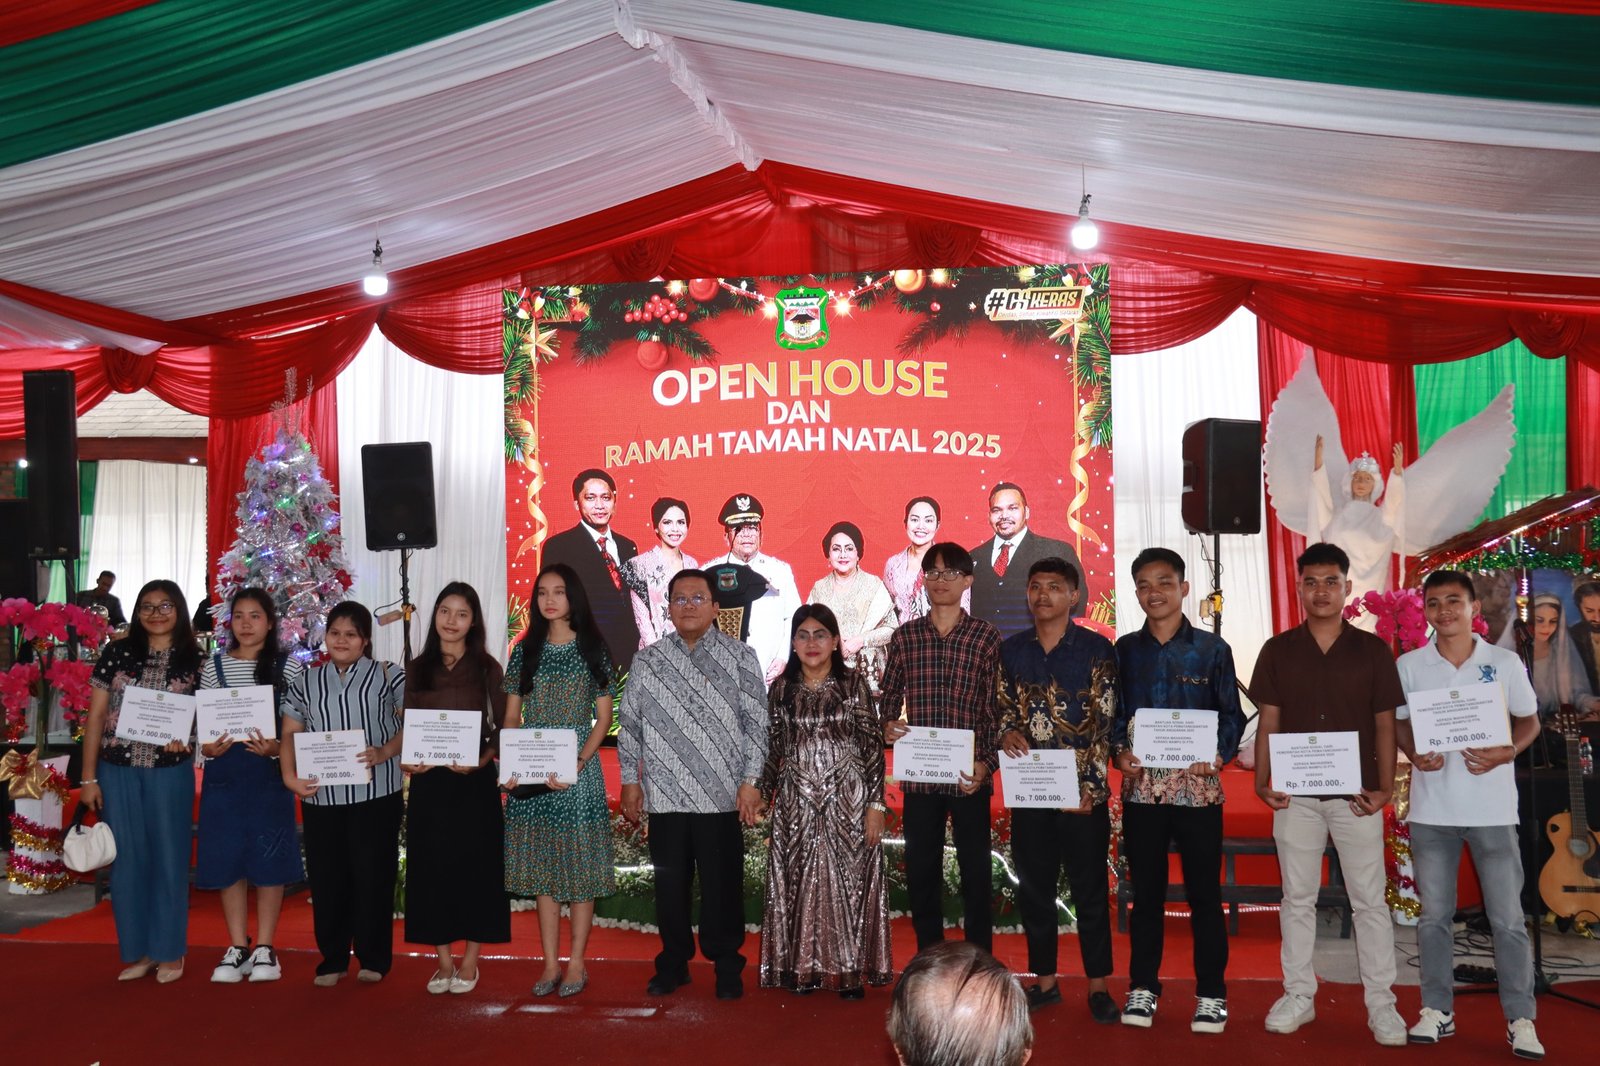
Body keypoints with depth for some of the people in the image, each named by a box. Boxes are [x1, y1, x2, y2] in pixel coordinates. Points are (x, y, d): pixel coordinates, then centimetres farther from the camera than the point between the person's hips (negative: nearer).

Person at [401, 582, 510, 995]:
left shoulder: (487, 668, 1)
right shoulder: (416, 669, 7)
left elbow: (504, 728, -2)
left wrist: (481, 760, -17)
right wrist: (404, 759, -8)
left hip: (474, 782, -2)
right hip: (428, 782, 2)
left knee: (474, 865, 2)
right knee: (432, 867, 5)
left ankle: (469, 962, 13)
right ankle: (444, 961, 17)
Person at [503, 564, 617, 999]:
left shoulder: (593, 650, 0)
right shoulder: (525, 651, 8)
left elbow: (603, 718, -2)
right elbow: (512, 717, 9)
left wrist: (578, 761, -15)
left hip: (578, 772, -3)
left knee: (579, 868, 1)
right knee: (541, 870, 7)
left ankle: (576, 964, 9)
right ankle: (551, 963, 14)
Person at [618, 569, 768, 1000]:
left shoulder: (739, 657, 2)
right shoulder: (647, 660, 9)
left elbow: (757, 722, 0)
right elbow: (630, 724, 13)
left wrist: (750, 781, -5)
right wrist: (630, 779, 9)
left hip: (722, 797, -2)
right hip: (665, 796, 2)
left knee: (722, 885, 2)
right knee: (670, 884, 9)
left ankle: (727, 967, 17)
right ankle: (673, 964, 24)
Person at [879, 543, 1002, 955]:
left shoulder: (986, 637, 1)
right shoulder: (904, 636, 7)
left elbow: (996, 709, 0)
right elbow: (888, 696, 12)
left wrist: (986, 765, -10)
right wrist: (888, 725, -9)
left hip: (969, 777, -2)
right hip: (918, 775, 2)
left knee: (975, 871, 4)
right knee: (921, 871, 9)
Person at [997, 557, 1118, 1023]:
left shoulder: (1096, 649, -4)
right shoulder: (1011, 649, 8)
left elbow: (1105, 722, -6)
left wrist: (1090, 786, -13)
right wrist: (1008, 732, -8)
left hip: (1083, 790, -4)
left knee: (1089, 889, 3)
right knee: (1033, 887, 10)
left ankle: (1098, 985, 15)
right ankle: (1045, 980, 22)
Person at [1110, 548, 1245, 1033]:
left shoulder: (1212, 649, 2)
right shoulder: (1124, 650, 8)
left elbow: (1232, 714, 2)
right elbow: (1113, 712, 10)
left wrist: (1220, 755, -14)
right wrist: (1120, 751, -8)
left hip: (1197, 786, -2)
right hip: (1141, 786, 2)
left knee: (1204, 891, 3)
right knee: (1146, 891, 9)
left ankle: (1211, 994, 14)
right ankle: (1142, 988, 19)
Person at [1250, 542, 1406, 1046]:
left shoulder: (1373, 651, 2)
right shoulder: (1278, 650, 5)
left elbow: (1384, 724, 3)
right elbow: (1268, 721, 5)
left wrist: (1385, 787, -6)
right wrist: (1262, 782, -5)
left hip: (1355, 794, -1)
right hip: (1295, 794, 1)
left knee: (1370, 900, 3)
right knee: (1297, 898, 8)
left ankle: (1381, 1003, 12)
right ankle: (1298, 995, 18)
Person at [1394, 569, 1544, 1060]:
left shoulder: (1504, 662, -1)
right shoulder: (1408, 666, 1)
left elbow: (1530, 721, 7)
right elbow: (1396, 723, 9)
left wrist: (1506, 752, -13)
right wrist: (1414, 753, -11)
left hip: (1491, 808, -1)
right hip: (1431, 808, 1)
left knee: (1508, 918, 2)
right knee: (1434, 915, 9)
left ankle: (1521, 1020, 13)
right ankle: (1437, 1010, 20)